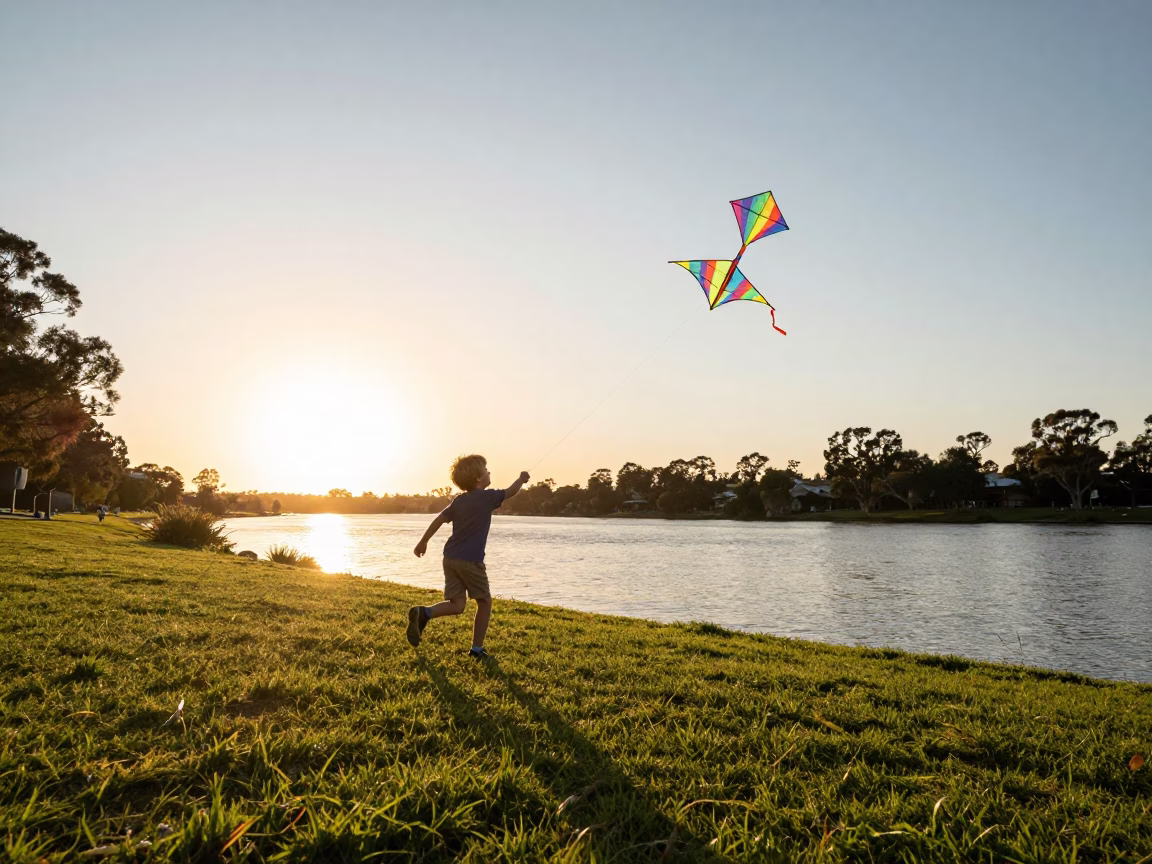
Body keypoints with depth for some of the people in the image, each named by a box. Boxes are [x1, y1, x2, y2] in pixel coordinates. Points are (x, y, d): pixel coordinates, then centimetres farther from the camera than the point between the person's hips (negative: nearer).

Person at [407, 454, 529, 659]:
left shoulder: (459, 500, 12)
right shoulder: (487, 497, -5)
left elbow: (439, 519, 12)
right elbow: (510, 492, 8)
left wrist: (423, 542, 20)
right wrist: (522, 479, 28)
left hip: (450, 558, 7)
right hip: (471, 560, -6)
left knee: (457, 605, 8)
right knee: (485, 602, 9)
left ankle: (423, 613, -16)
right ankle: (477, 649, 11)